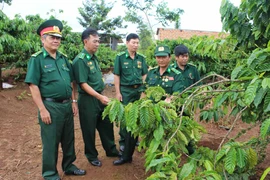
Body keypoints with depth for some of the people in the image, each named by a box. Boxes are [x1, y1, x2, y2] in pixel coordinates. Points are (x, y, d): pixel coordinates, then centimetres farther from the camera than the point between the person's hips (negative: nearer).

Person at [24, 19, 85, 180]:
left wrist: (74, 101, 9)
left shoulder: (63, 58, 10)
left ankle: (68, 166, 36)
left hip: (67, 105, 6)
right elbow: (33, 86, -13)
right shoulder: (37, 59, -8)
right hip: (50, 106, -6)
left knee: (69, 139, 17)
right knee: (51, 142, 6)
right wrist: (42, 109, -17)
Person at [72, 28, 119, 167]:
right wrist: (100, 97, -25)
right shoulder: (80, 60, -17)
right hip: (88, 100, -8)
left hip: (99, 97, 8)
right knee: (89, 129, 8)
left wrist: (102, 96, 15)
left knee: (106, 125, 17)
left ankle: (111, 150, 35)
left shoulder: (94, 58, 9)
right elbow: (83, 84, -21)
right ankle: (91, 156, 27)